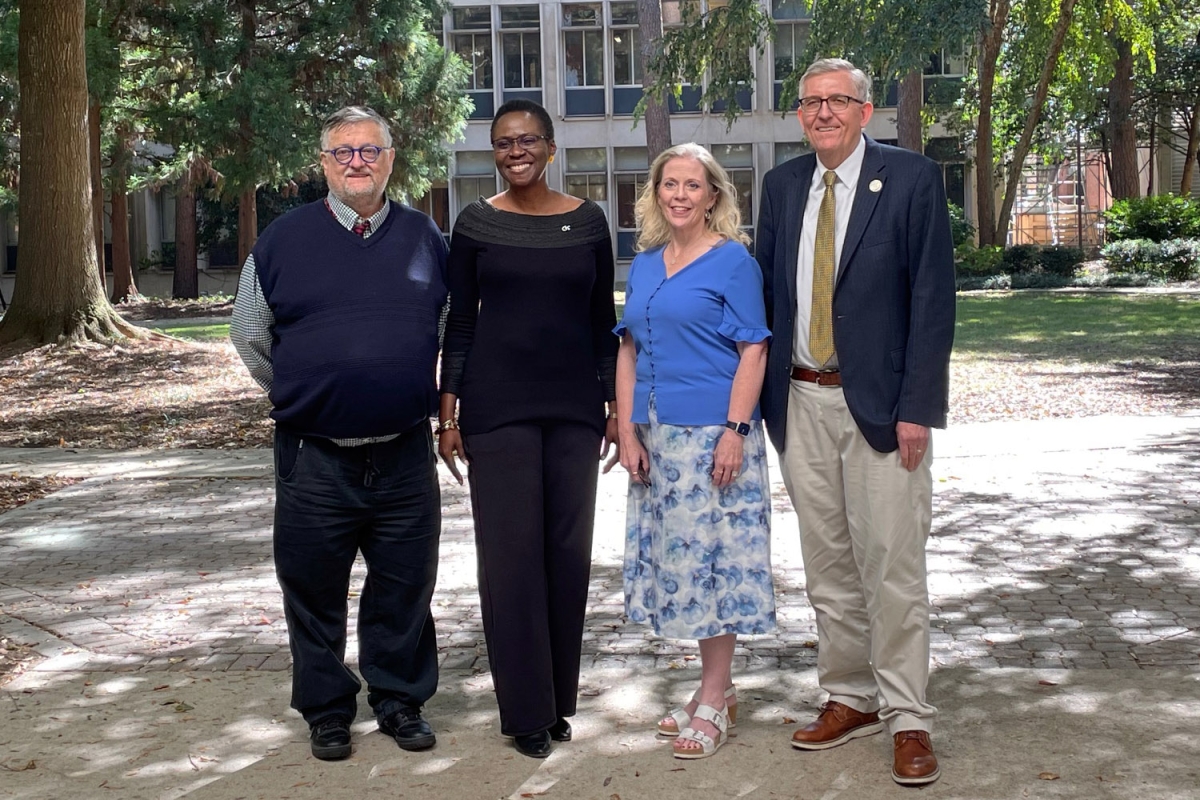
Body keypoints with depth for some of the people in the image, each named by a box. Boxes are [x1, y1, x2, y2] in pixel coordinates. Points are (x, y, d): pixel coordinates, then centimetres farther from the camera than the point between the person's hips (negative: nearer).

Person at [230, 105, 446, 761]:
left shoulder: (424, 238, 5)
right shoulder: (284, 240, 2)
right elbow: (249, 337, 12)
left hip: (405, 456, 1)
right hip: (314, 461, -1)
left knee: (405, 591, 10)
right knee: (313, 594, 8)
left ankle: (401, 701, 27)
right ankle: (326, 710, 24)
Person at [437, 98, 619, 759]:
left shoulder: (587, 221, 6)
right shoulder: (475, 223, 2)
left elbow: (603, 320, 9)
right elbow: (459, 323, 3)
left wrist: (616, 405, 7)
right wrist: (449, 414, -1)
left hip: (575, 406, 2)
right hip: (497, 405, -2)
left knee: (568, 550, 6)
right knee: (510, 554, -1)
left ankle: (560, 699, 20)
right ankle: (526, 711, 9)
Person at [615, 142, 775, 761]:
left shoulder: (732, 260, -4)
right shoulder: (643, 265, 13)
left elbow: (753, 352, -8)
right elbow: (628, 351, 13)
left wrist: (736, 430, -17)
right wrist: (627, 431, 4)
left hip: (713, 432, -6)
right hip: (657, 436, 6)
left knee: (712, 556, -3)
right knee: (676, 557, 10)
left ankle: (714, 700, 7)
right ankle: (715, 688, 23)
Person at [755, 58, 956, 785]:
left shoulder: (912, 179, -4)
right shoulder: (783, 185, 10)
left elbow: (933, 298, -8)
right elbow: (768, 288, 11)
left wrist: (917, 409, -14)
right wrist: (766, 397, 5)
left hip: (880, 401, -5)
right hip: (801, 401, 5)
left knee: (892, 565, -2)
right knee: (828, 563, 12)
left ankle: (908, 718, 9)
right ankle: (851, 698, 26)